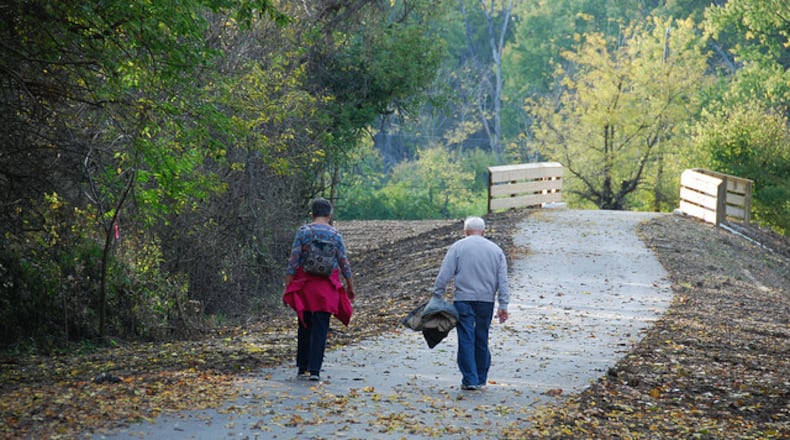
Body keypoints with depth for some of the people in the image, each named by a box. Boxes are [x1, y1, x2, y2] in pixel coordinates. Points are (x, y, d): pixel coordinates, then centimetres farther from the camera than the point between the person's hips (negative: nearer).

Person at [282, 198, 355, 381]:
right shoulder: (335, 235, -1)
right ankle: (314, 370, -5)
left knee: (304, 326, 13)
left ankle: (302, 368, 17)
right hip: (327, 287, 0)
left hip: (305, 283, 1)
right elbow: (344, 264, 3)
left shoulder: (303, 231, -4)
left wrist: (286, 286, -3)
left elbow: (293, 261, -8)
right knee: (320, 328, 2)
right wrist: (350, 287, 16)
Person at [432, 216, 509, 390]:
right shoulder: (496, 250, 10)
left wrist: (437, 297, 1)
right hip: (486, 301, 3)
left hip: (463, 299, -3)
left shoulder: (458, 247, 1)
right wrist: (503, 306, 7)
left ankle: (470, 380, -6)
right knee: (481, 341, 12)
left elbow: (444, 275, -5)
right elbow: (503, 281, 7)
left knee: (466, 340, -2)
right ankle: (481, 379, 17)